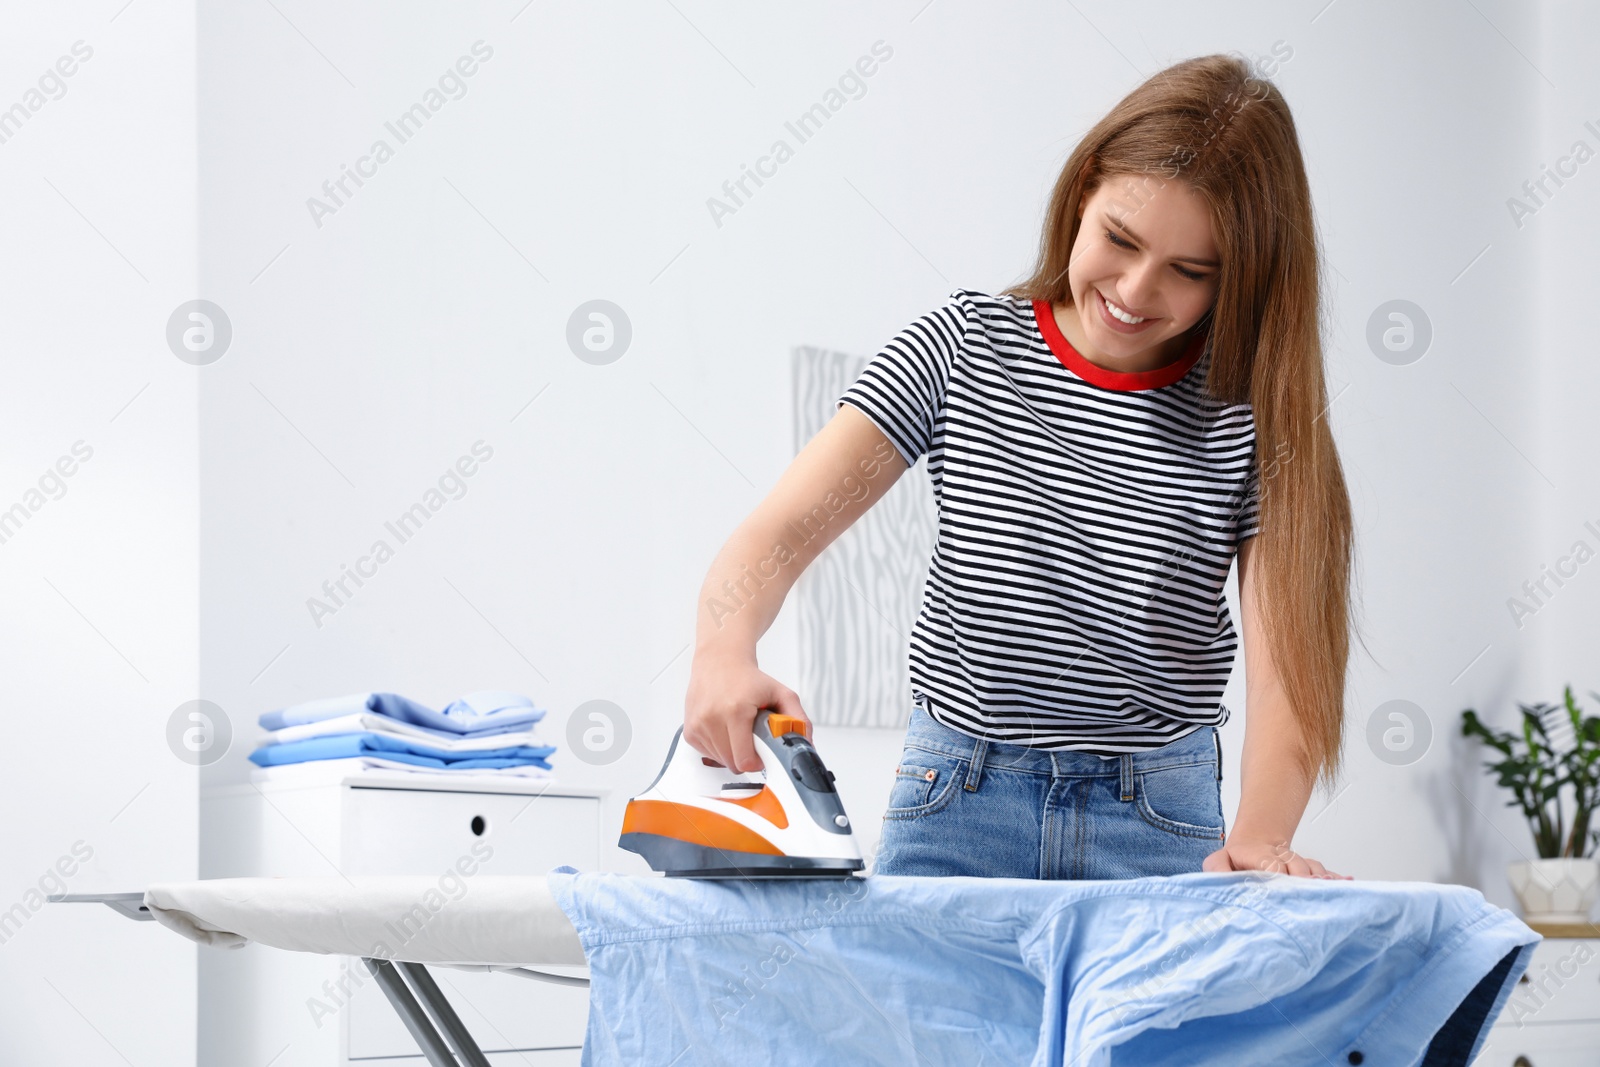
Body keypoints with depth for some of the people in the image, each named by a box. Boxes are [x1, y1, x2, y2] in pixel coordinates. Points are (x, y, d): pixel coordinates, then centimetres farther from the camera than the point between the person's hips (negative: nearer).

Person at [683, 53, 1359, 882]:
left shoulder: (1254, 415, -4)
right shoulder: (964, 347, -2)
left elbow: (1289, 661, -13)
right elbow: (775, 535, -9)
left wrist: (1258, 838, -32)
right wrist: (724, 657, -32)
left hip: (1162, 823, 0)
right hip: (954, 809, 1)